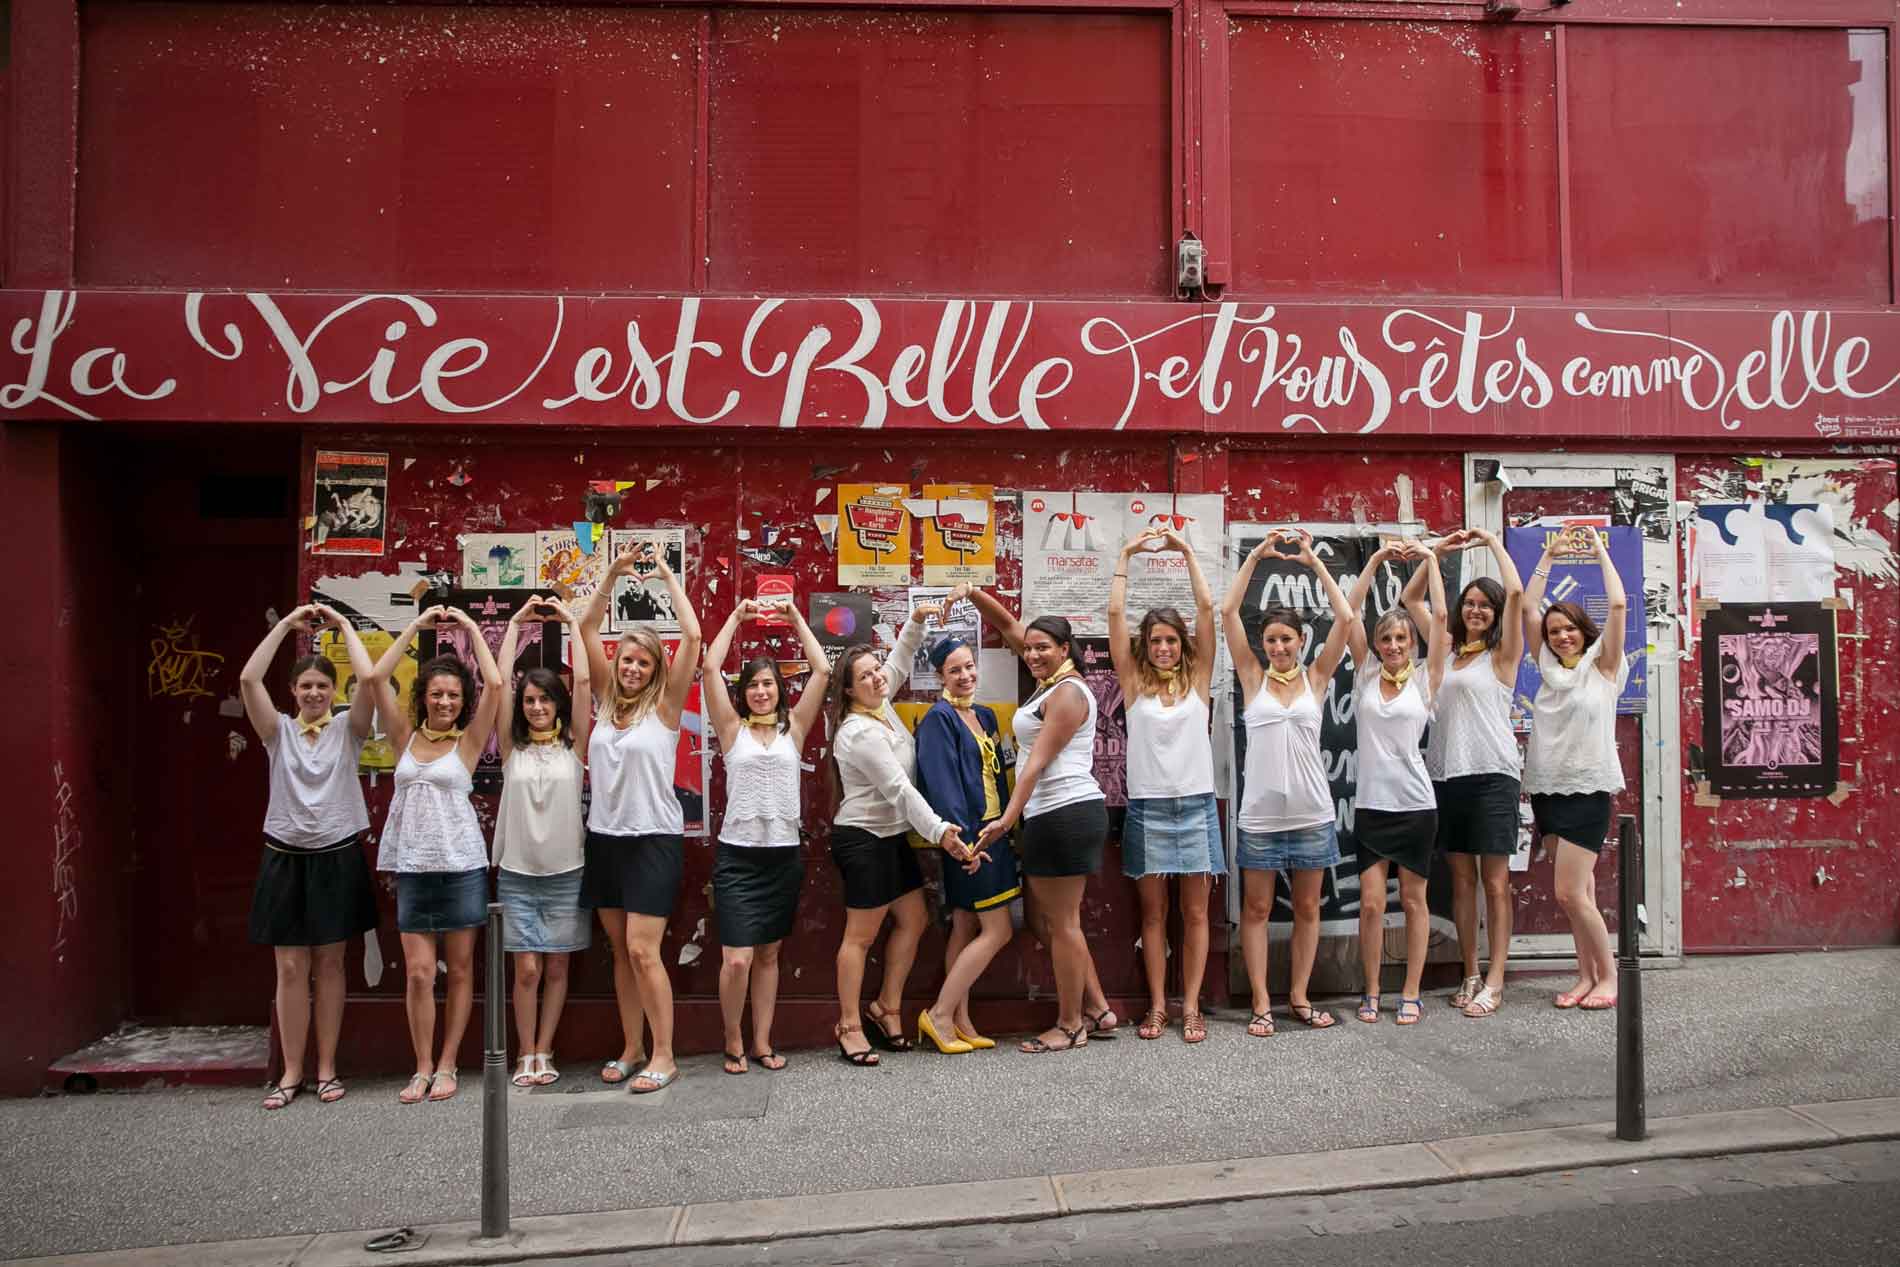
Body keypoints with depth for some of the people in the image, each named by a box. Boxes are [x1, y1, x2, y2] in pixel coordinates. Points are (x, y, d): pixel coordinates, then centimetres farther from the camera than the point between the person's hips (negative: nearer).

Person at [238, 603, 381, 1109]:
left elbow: (370, 680, -14)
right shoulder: (279, 731, 4)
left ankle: (326, 1068, 14)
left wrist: (343, 625, -5)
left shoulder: (348, 729, 2)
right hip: (286, 859, 1)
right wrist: (286, 623, -7)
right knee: (290, 968, 3)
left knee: (330, 963, 6)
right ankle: (292, 1072, 12)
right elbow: (248, 680, -10)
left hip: (337, 858, -1)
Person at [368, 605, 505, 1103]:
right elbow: (376, 678, 1)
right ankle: (422, 1069, 13)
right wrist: (416, 626, 1)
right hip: (412, 865, 2)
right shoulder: (406, 737, 7)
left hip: (461, 864, -1)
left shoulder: (468, 740, 1)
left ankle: (446, 1067, 16)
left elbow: (495, 684, -10)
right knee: (419, 972, 0)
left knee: (460, 970, 5)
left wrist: (470, 628, -2)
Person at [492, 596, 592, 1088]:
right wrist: (515, 623, -1)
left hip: (565, 872, 0)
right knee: (527, 970, 0)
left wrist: (572, 622, -2)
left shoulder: (573, 745, 2)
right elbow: (500, 683, -3)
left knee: (556, 968, 6)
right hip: (517, 872, 0)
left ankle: (544, 1053, 17)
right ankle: (527, 1057, 13)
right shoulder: (512, 748, 3)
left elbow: (583, 682, -5)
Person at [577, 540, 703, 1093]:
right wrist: (614, 573, -6)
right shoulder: (607, 698, 7)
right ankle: (631, 1048, 22)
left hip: (653, 839, -5)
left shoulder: (664, 705, -6)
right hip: (604, 838, 5)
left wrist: (668, 577, -9)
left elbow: (692, 636, -15)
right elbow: (587, 627, 3)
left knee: (643, 951, -8)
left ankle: (663, 1056, 4)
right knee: (620, 951, 11)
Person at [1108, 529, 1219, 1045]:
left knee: (1195, 913, 5)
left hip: (1195, 805, 0)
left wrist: (1187, 551, 1)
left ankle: (1191, 1007, 12)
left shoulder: (1198, 679, 4)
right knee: (1153, 912, 6)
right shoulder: (1134, 683, 3)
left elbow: (1207, 608, -2)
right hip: (1147, 807, 0)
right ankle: (1157, 1006, 14)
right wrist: (1126, 554, 0)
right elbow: (1115, 614, -2)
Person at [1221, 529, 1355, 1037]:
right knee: (1256, 908, 4)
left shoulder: (1315, 677, 4)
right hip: (1260, 813, -1)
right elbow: (1227, 613, -6)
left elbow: (1345, 618, -5)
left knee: (1307, 909, 10)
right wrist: (1255, 557, -8)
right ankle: (1261, 1003, 13)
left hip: (1311, 813, 1)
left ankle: (1299, 996, 23)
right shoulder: (1253, 677, 2)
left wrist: (1314, 562, -5)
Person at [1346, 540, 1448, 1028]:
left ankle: (1411, 995, 16)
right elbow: (1351, 612, 2)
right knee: (1371, 902, 0)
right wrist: (1375, 560, 3)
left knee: (1413, 900, 7)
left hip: (1415, 803, -1)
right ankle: (1371, 993, 13)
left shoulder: (1424, 680, 3)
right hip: (1370, 803, 1)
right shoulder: (1365, 676, 6)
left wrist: (1430, 560, 3)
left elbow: (1439, 616, -2)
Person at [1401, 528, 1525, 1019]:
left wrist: (1493, 541, -1)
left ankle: (1494, 983, 3)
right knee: (1461, 879, 9)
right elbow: (1411, 599, 20)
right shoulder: (1447, 650, 14)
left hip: (1491, 775, -5)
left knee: (1495, 882, -1)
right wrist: (1437, 551, 13)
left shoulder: (1501, 655, 1)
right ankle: (1471, 976, 16)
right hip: (1446, 774, 5)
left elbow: (1515, 593, -11)